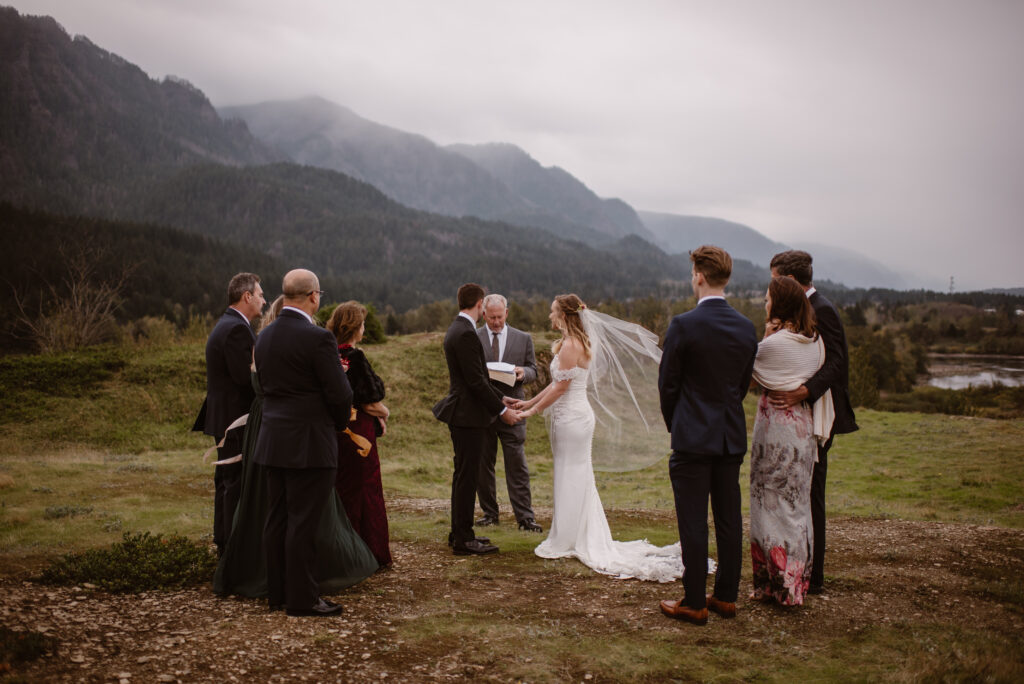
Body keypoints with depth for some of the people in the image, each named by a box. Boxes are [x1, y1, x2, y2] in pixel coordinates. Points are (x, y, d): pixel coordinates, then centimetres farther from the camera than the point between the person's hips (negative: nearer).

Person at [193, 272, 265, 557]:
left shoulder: (225, 325, 16)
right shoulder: (237, 329, -18)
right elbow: (246, 377, -24)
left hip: (225, 419, 11)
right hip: (237, 419, -11)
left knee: (227, 482, 17)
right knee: (237, 484, -5)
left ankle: (224, 543, 28)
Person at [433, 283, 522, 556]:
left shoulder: (457, 329, 14)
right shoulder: (466, 334, -19)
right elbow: (476, 380, -21)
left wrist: (501, 400, 18)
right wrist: (502, 410, -14)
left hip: (463, 413, 11)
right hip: (468, 416, -11)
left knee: (464, 475, 17)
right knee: (466, 476, -4)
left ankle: (460, 533, 26)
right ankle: (463, 540, 3)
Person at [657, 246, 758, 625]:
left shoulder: (684, 325, -14)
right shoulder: (746, 327, 3)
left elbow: (667, 384, -6)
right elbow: (744, 383, 10)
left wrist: (674, 424, 10)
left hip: (692, 437, -6)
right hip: (732, 437, 6)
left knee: (693, 523, 1)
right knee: (729, 520, 12)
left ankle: (694, 603, 8)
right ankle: (726, 596, 22)